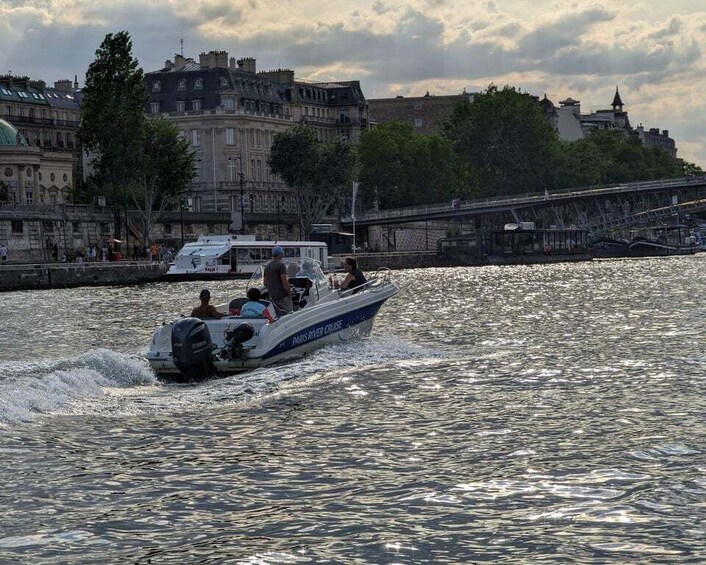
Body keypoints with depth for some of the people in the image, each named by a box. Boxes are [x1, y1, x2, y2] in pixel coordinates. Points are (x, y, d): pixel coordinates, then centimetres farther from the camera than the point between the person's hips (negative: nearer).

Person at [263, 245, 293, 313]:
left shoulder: (267, 266, 14)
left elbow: (265, 283, 20)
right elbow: (284, 281, -18)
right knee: (288, 314, -7)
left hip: (271, 296, 8)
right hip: (282, 296, -8)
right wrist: (289, 292, -8)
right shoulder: (281, 265, -12)